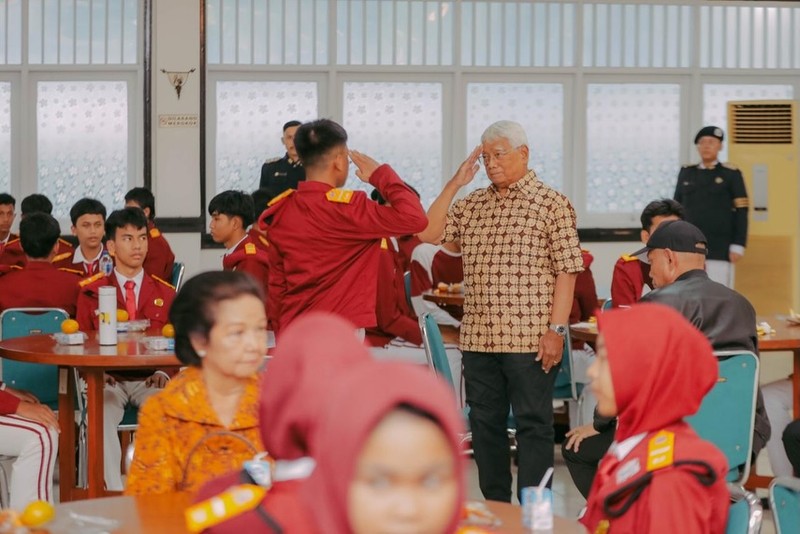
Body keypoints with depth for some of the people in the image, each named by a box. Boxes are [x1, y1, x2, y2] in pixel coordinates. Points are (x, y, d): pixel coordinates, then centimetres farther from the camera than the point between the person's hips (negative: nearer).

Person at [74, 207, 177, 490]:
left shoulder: (165, 293, 14)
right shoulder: (92, 291, 11)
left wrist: (164, 373, -10)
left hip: (150, 380, 1)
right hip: (109, 380, -1)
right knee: (102, 413, -35)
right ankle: (115, 493, -34)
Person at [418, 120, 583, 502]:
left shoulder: (551, 204, -2)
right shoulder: (472, 204, 14)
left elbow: (566, 270, -7)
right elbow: (428, 233, 7)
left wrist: (556, 329, -13)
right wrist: (455, 183, 3)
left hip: (530, 339, -6)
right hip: (478, 338, 6)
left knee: (532, 424, -1)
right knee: (484, 423, 11)